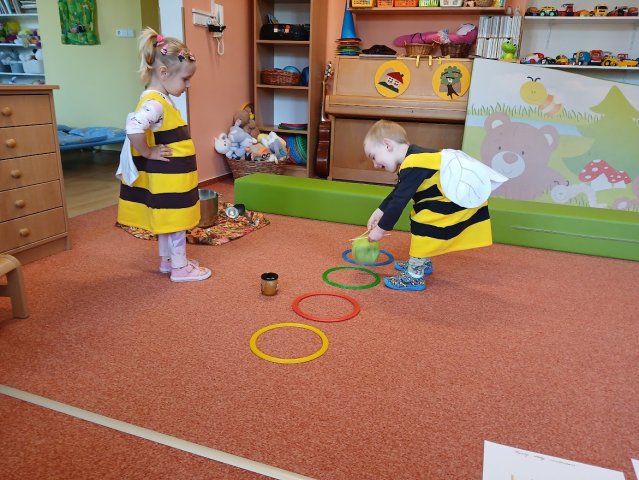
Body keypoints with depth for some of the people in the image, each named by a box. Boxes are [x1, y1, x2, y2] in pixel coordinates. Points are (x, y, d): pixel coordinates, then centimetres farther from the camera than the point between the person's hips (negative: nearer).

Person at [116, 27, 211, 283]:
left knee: (168, 221, 19)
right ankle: (180, 267, 14)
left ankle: (167, 260, 32)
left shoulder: (160, 99, 10)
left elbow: (146, 130, 25)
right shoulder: (154, 102, -22)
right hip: (167, 178, -10)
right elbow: (134, 128, -39)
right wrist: (148, 153, -24)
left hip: (170, 177, 10)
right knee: (175, 223, 2)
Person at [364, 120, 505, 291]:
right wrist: (379, 212, 14)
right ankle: (423, 262, 38)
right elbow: (397, 193, 19)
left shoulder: (413, 165, -25)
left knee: (422, 225, -12)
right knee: (421, 217, 21)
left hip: (463, 198, -11)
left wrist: (381, 229, -14)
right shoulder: (413, 160, 8)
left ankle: (414, 277, -5)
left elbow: (399, 201, -23)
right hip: (464, 193, 11)